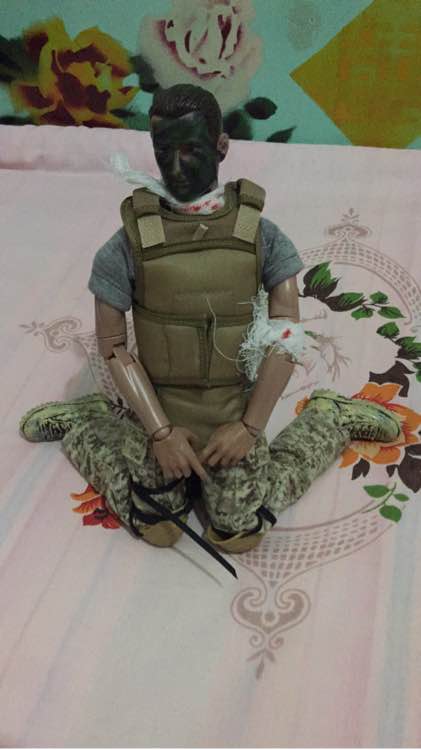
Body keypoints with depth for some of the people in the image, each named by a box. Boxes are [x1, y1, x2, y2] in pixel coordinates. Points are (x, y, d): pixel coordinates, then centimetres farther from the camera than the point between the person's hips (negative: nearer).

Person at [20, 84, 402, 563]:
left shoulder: (260, 235, -11)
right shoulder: (133, 241, -13)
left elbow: (287, 334, -9)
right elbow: (112, 344, -9)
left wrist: (250, 426, -14)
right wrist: (160, 431, -13)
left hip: (235, 414, 0)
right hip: (160, 413, 0)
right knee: (155, 528, 6)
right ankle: (77, 424, 29)